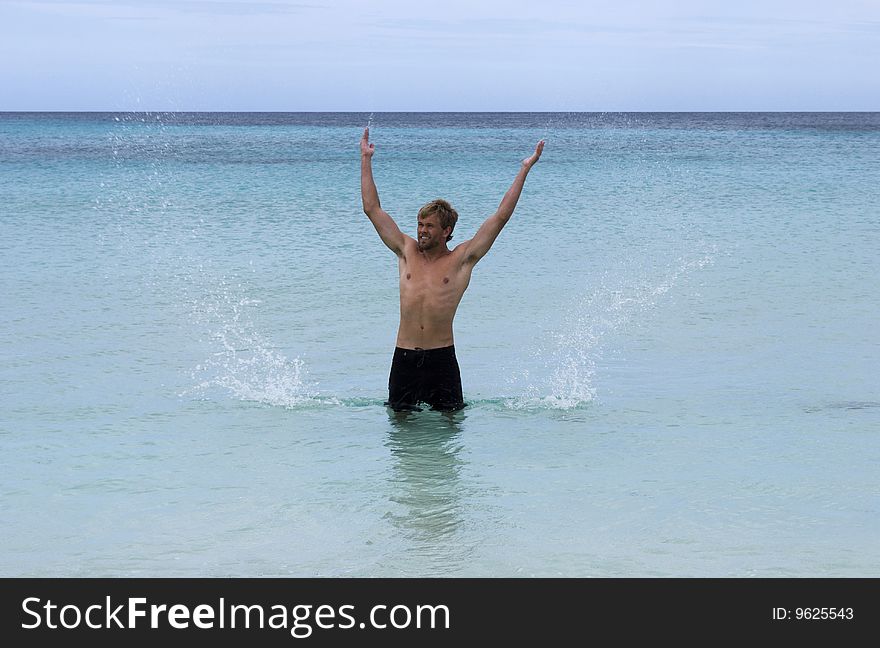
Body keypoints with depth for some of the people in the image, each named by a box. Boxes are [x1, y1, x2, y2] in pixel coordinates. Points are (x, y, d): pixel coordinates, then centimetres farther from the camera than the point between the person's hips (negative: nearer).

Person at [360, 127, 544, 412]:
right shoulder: (407, 252, 11)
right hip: (403, 357, 2)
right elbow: (372, 208, 14)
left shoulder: (461, 259, 3)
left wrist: (524, 170, 1)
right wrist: (366, 159, 15)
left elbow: (501, 217, 1)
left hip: (441, 358, -2)